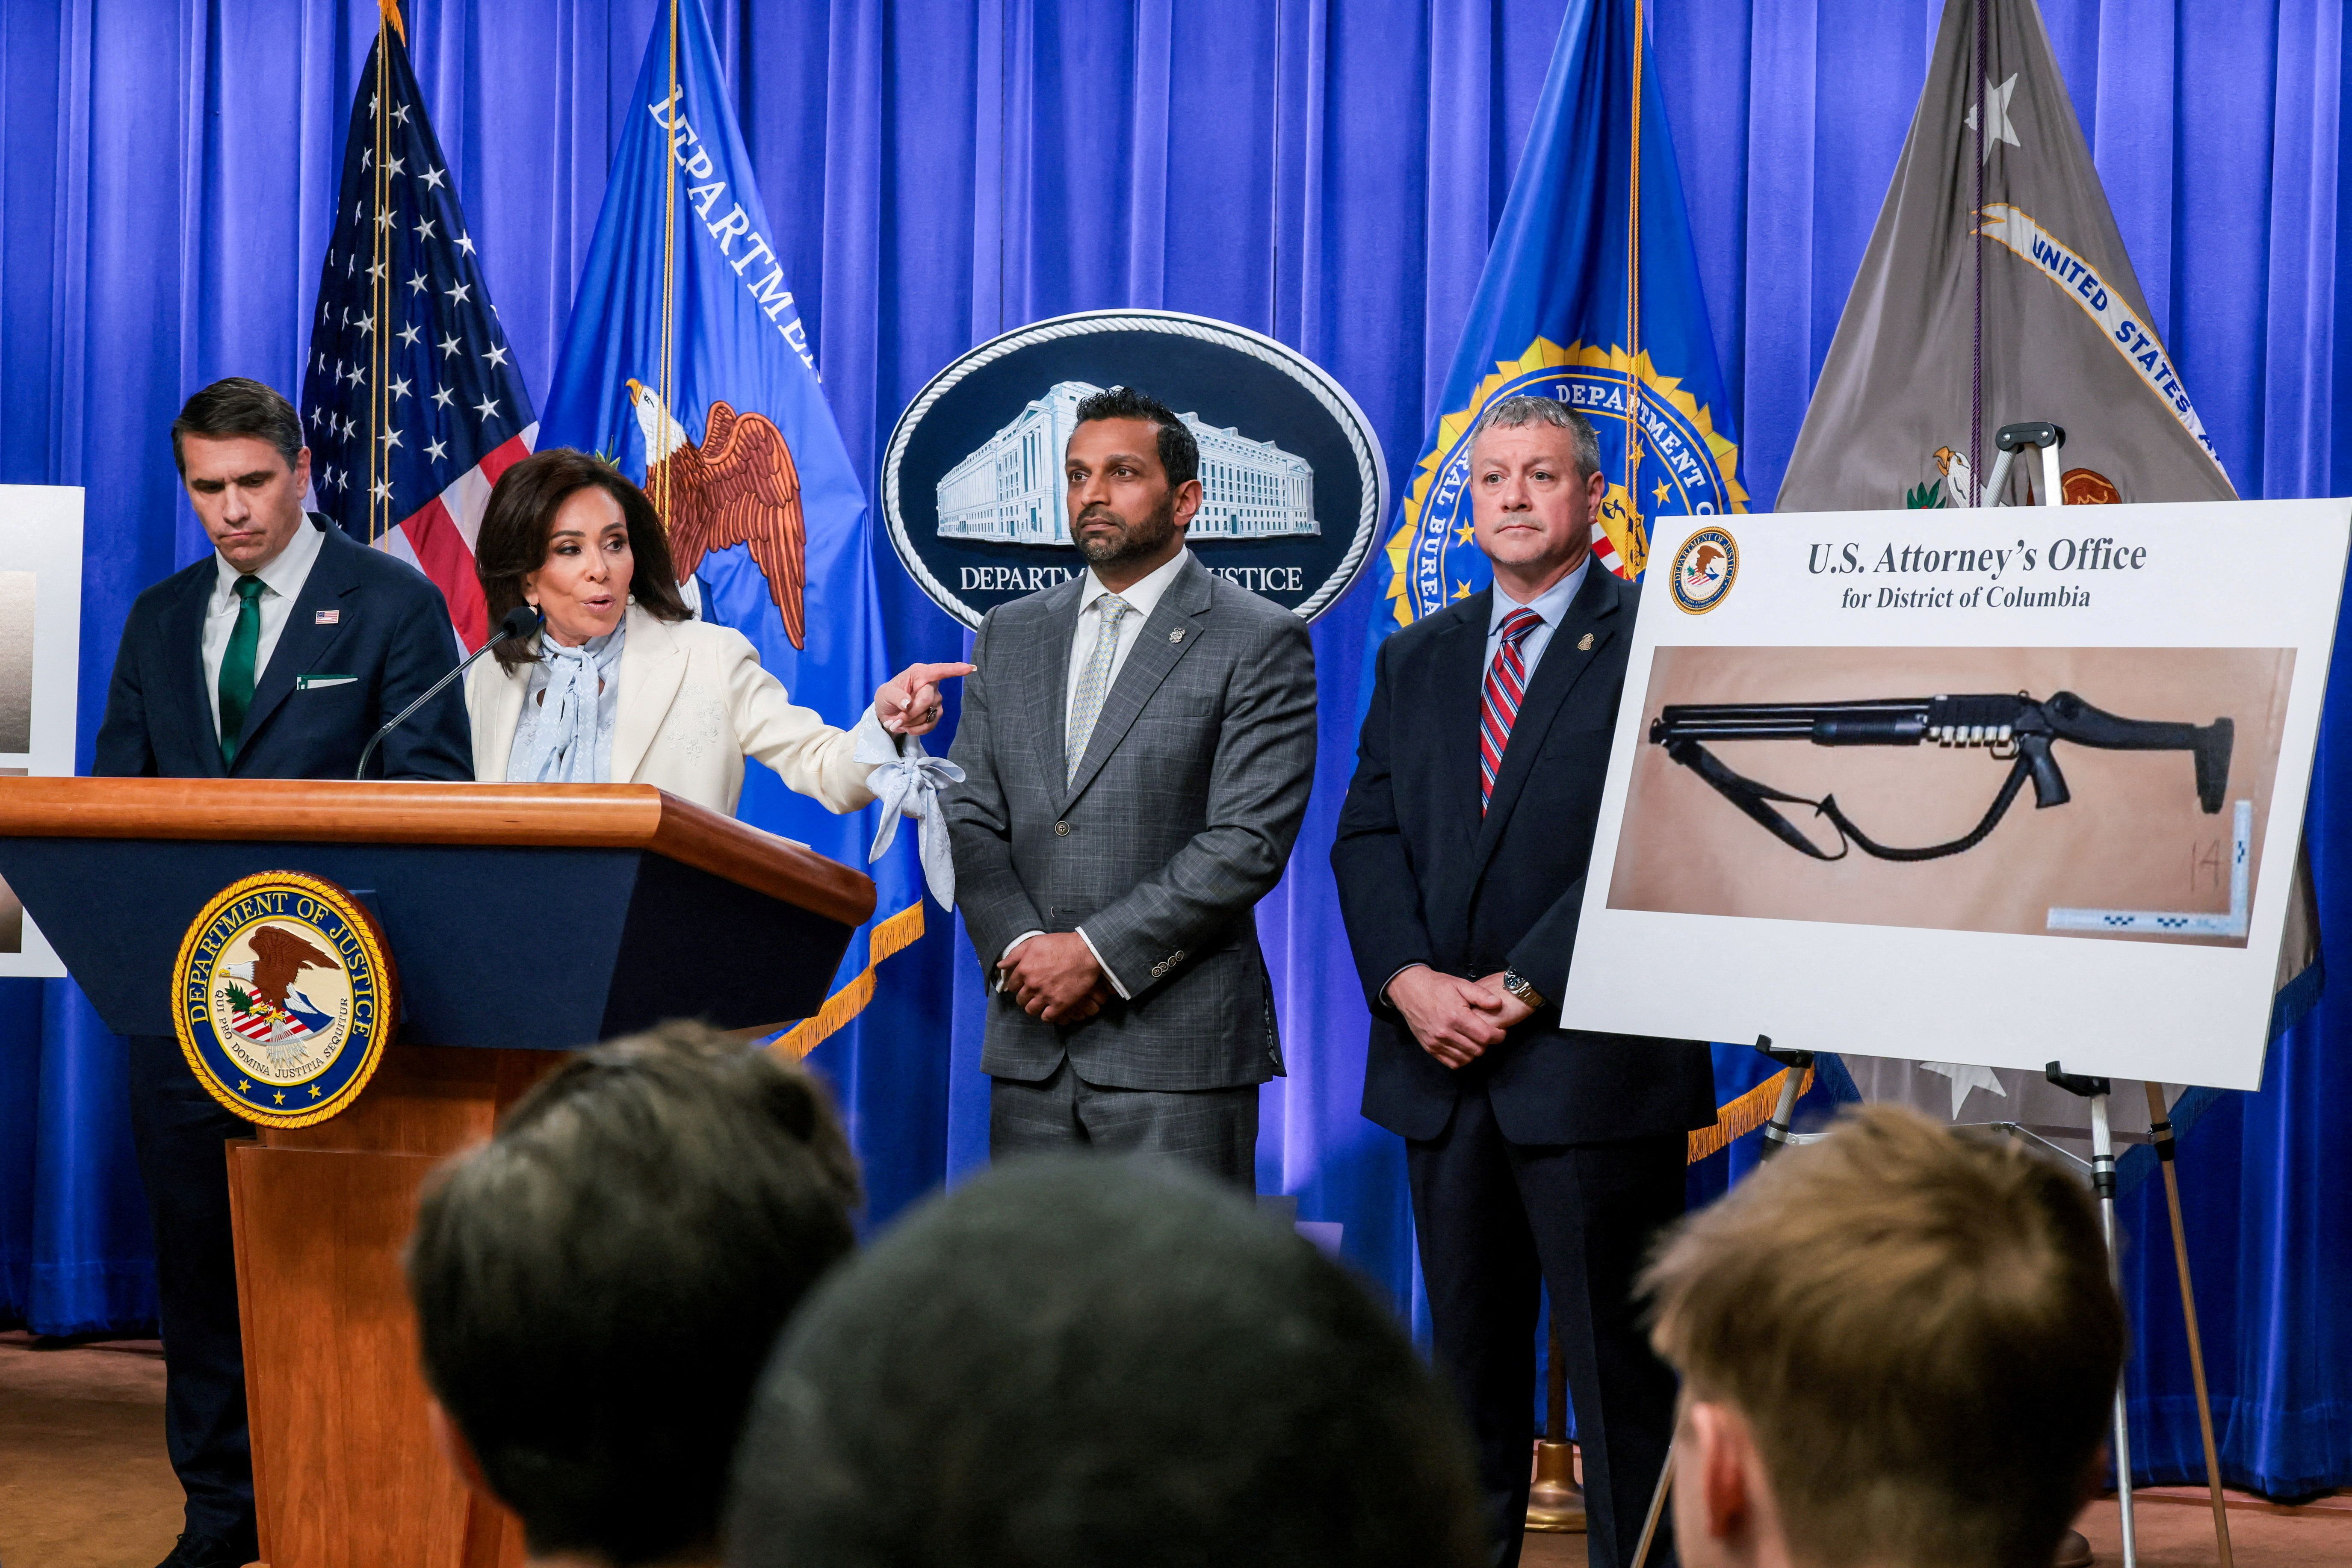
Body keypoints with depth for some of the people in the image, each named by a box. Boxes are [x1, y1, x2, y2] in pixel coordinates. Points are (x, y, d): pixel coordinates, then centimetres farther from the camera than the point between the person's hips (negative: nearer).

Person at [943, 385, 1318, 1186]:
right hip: (1030, 1043, 5)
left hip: (1180, 1047, -5)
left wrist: (1098, 952, -14)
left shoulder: (1261, 642, -2)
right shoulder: (1010, 633, 15)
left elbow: (1248, 842, -10)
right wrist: (1020, 948, -7)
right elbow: (969, 816, 10)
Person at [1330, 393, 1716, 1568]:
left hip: (1592, 1064, -5)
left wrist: (1527, 986, -16)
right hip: (1440, 1070, 6)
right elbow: (1367, 836, 9)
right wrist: (1408, 979, -8)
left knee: (1618, 1366, -2)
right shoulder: (1416, 660, 16)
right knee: (1467, 1360, 13)